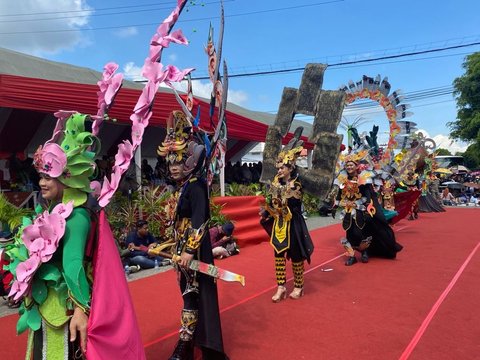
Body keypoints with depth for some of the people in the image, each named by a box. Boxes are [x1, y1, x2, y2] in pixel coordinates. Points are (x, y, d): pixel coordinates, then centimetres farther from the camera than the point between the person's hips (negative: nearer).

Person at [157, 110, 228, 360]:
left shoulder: (196, 186, -16)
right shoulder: (180, 187, 10)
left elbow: (199, 220, -23)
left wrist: (190, 250, -25)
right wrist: (176, 248, 19)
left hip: (195, 248, -9)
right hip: (182, 246, 9)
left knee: (193, 294, 0)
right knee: (188, 293, 17)